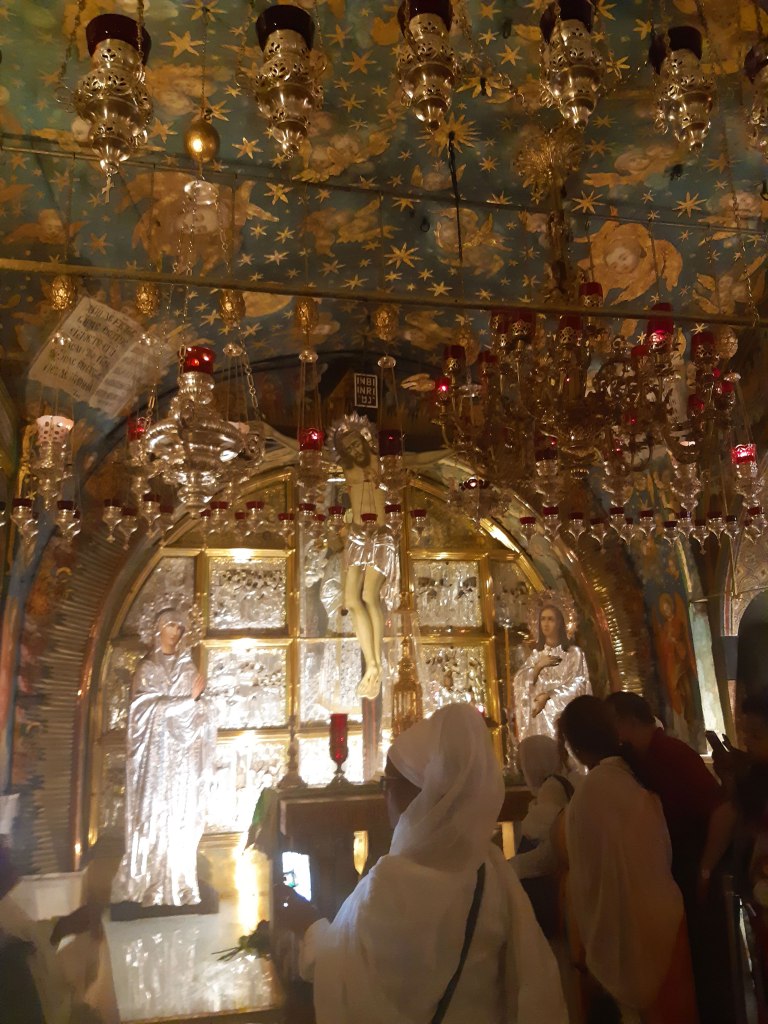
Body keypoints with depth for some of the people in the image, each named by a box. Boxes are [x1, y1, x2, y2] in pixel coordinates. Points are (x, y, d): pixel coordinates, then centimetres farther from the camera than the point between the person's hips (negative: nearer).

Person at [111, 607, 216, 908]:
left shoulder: (188, 666, 13)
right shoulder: (147, 668, 2)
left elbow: (201, 711, 11)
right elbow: (151, 709, -9)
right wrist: (189, 699, -12)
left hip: (183, 753, 3)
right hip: (156, 753, -3)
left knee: (182, 813, 3)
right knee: (154, 812, -5)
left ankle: (178, 881, 9)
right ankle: (148, 882, 3)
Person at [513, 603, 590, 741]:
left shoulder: (574, 652, 2)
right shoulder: (535, 654, 14)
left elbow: (577, 685, -6)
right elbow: (520, 683, 6)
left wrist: (548, 696, -13)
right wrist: (538, 666, -8)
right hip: (540, 718, 3)